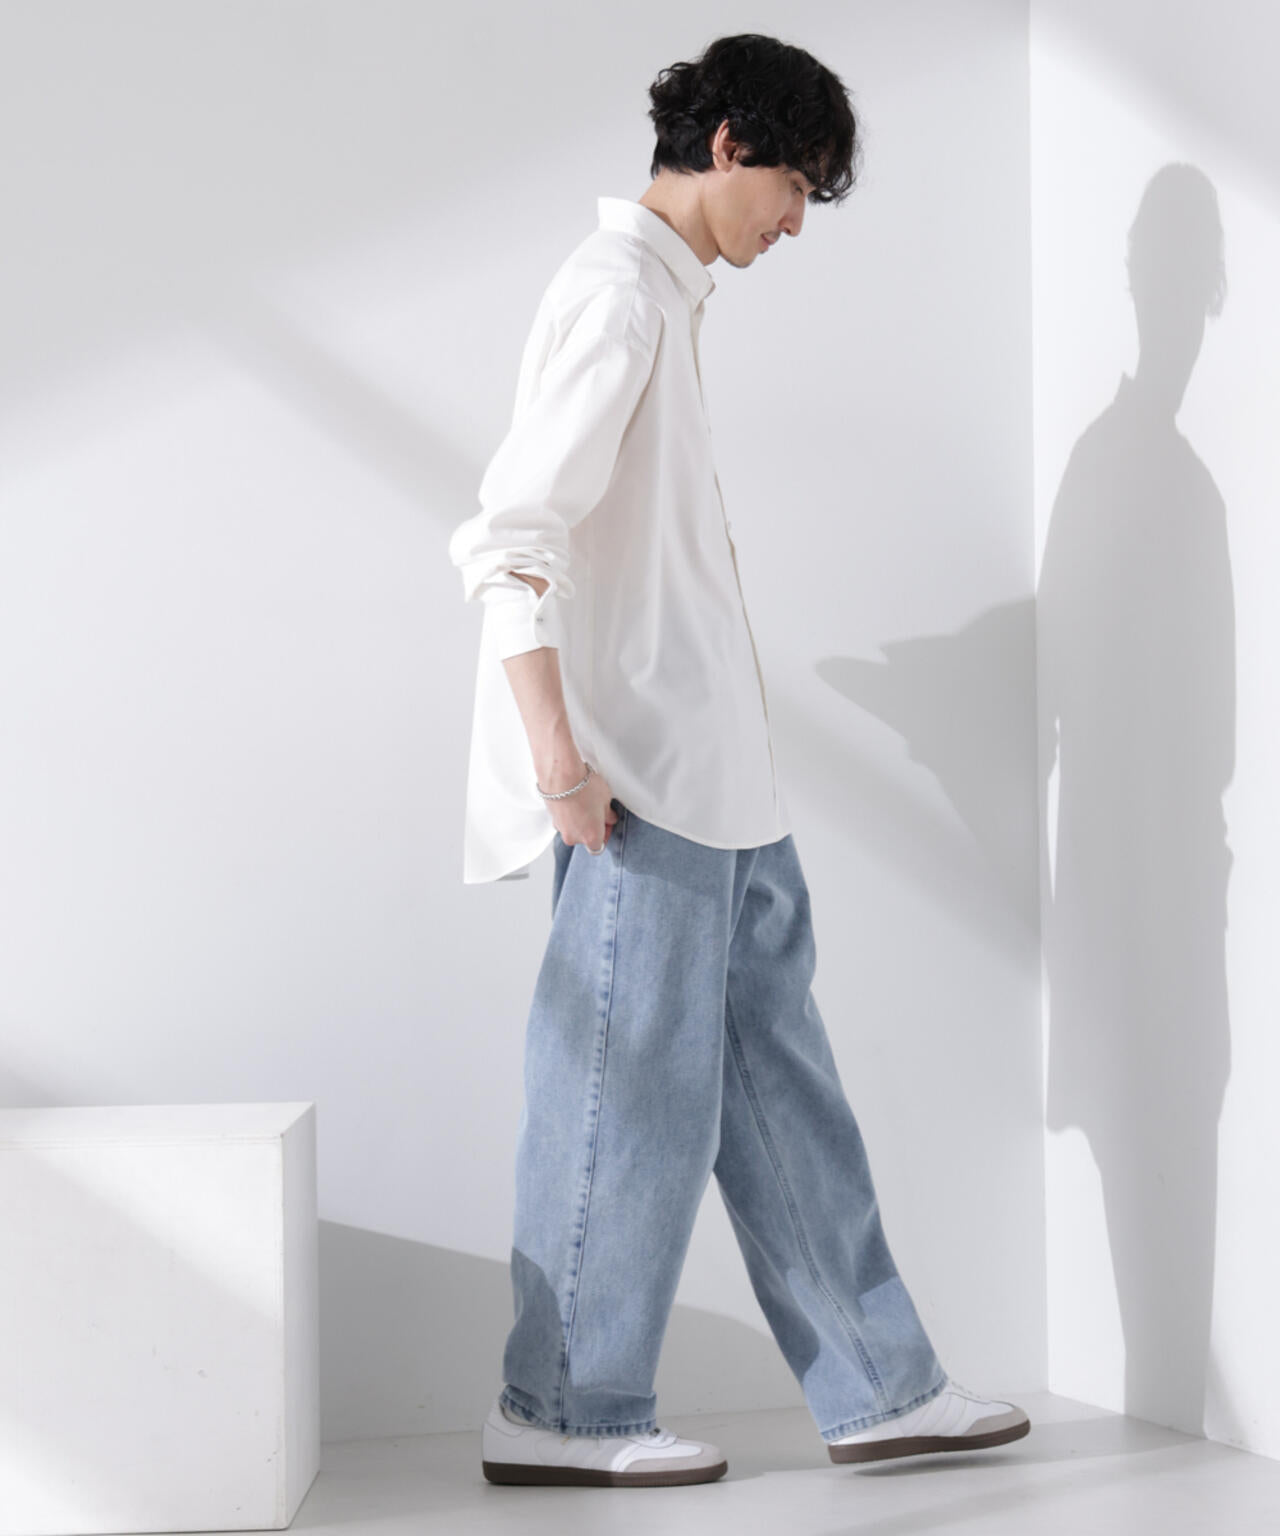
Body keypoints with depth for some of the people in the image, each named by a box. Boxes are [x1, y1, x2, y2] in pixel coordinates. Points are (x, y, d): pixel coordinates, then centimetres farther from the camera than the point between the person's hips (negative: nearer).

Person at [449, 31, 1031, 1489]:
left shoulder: (662, 295, 17)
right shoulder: (616, 291, -12)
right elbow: (512, 539, -21)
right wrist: (561, 758, -24)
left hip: (709, 778, 10)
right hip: (641, 780, -10)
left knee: (776, 1071, 12)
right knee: (635, 1086, -1)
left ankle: (878, 1383, 20)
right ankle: (564, 1409, 12)